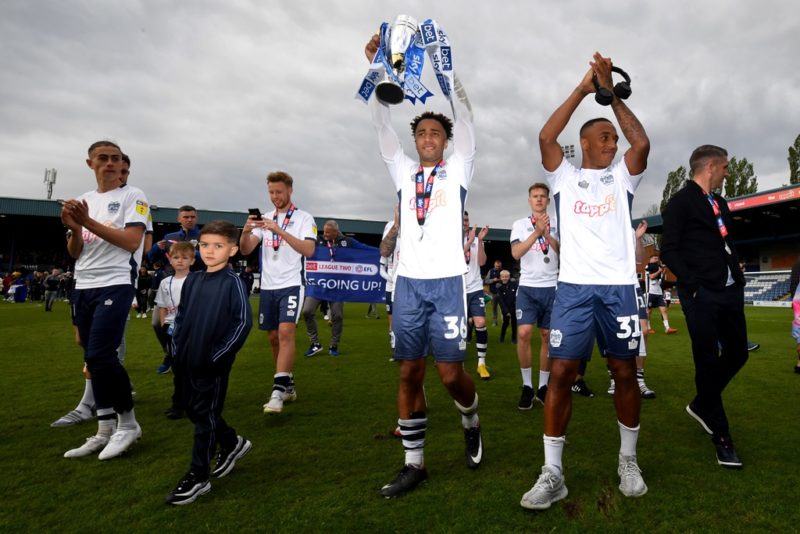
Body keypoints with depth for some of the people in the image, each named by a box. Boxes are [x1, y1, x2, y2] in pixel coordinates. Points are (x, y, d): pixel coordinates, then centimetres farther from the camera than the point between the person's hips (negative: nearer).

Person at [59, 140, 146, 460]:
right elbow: (75, 253, 14)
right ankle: (105, 431, 18)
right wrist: (74, 228, -5)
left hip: (114, 285, -7)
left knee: (101, 357, -14)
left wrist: (88, 222, -15)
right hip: (83, 287, 7)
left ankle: (128, 423, 4)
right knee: (94, 360, 8)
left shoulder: (133, 196, -2)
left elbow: (132, 242, -14)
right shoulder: (83, 200, 16)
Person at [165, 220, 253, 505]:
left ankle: (198, 476, 17)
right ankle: (232, 443, 39)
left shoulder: (233, 282, -12)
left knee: (206, 416, 3)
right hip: (187, 362, 7)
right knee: (194, 412, 18)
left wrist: (218, 356, -15)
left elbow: (243, 322, -16)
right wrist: (177, 349, 8)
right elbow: (181, 316, 17)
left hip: (213, 364, -7)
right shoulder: (192, 281, 8)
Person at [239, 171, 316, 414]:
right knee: (274, 337, 9)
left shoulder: (304, 218, -2)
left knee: (286, 332, -19)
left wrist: (280, 231, -24)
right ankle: (288, 385, 23)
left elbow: (309, 250, -17)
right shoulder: (265, 219, 11)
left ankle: (278, 391, -18)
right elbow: (245, 250, 4)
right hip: (267, 286, 6)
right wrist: (246, 231, -16)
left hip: (291, 285, -5)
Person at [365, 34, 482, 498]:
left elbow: (465, 118, -1)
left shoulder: (458, 169, 9)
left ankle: (472, 423, 31)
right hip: (408, 283, 3)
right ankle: (415, 463, 17)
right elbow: (382, 123, 9)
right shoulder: (404, 172, 15)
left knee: (451, 373, -2)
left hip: (447, 282, -3)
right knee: (409, 373, 4)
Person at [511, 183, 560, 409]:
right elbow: (516, 253, -9)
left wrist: (549, 236, -14)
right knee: (523, 334, -13)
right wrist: (537, 232, -19)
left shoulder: (557, 225, 9)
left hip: (552, 287, 2)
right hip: (528, 287, -2)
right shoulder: (520, 224, 6)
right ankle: (527, 386, 1)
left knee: (548, 336, 5)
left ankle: (543, 386, 16)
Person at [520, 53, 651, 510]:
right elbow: (546, 137, -4)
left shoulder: (622, 176, 15)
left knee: (626, 373, 7)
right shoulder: (565, 176, 12)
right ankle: (553, 473, 5)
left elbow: (643, 143, -3)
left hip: (618, 287, 2)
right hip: (574, 286, -2)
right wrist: (584, 88, 0)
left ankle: (629, 460, 28)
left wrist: (611, 93, 1)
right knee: (561, 374, -6)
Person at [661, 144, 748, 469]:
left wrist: (739, 278, 8)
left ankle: (701, 405, 34)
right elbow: (669, 251, -11)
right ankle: (721, 437, 13)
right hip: (702, 295, -8)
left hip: (730, 291, 8)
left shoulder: (720, 203, 19)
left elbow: (728, 244, 21)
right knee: (708, 363, 0)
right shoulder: (680, 202, -5)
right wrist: (693, 285, -17)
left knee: (737, 354, 12)